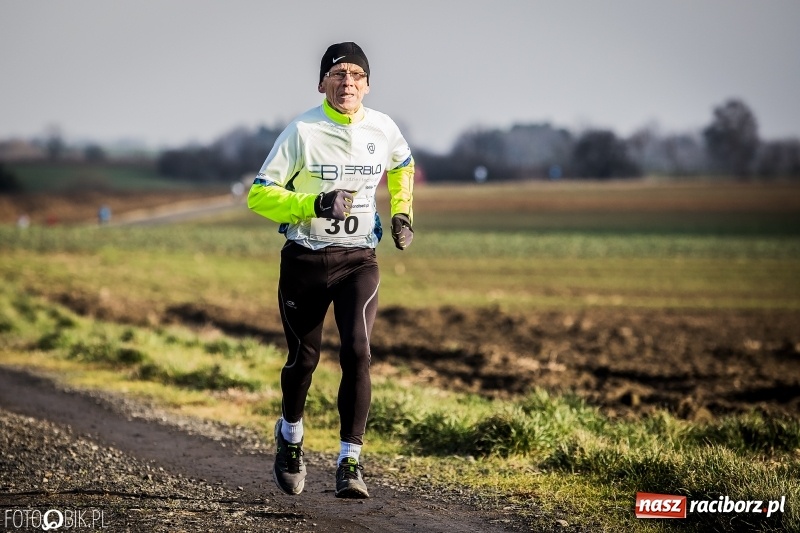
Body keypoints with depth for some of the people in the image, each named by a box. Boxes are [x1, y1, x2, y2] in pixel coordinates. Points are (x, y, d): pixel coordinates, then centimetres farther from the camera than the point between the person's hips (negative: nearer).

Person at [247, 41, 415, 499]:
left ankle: (350, 462, -13)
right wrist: (314, 205, -25)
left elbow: (402, 167, 23)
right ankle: (290, 435, 38)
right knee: (304, 358, 9)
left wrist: (401, 214, 9)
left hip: (358, 260, 1)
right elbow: (259, 194, -12)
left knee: (357, 352, -17)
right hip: (304, 260, -1)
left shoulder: (383, 129, 0)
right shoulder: (303, 131, -10)